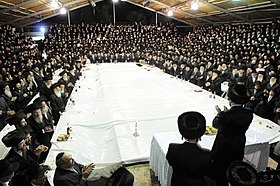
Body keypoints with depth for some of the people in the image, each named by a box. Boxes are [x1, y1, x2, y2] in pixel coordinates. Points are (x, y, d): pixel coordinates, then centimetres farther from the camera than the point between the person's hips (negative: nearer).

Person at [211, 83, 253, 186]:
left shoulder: (225, 116, -31)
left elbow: (215, 124, -10)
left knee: (219, 174, 18)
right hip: (239, 148, 6)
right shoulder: (249, 114, -14)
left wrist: (219, 113, 5)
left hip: (223, 148, -5)